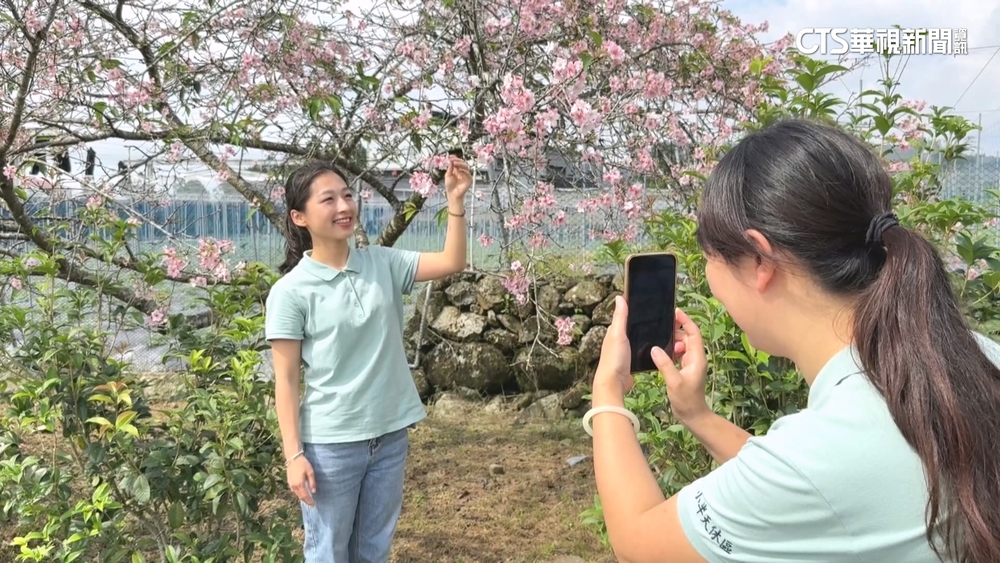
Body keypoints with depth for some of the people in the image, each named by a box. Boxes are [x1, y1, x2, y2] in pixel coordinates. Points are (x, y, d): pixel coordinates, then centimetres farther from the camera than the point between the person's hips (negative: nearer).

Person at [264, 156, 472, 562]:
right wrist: (293, 454, -13)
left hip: (390, 435, 4)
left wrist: (455, 201, -17)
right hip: (330, 443, -4)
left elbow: (452, 263, -5)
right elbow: (286, 380, -9)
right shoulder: (291, 291, -11)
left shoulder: (382, 263, 1)